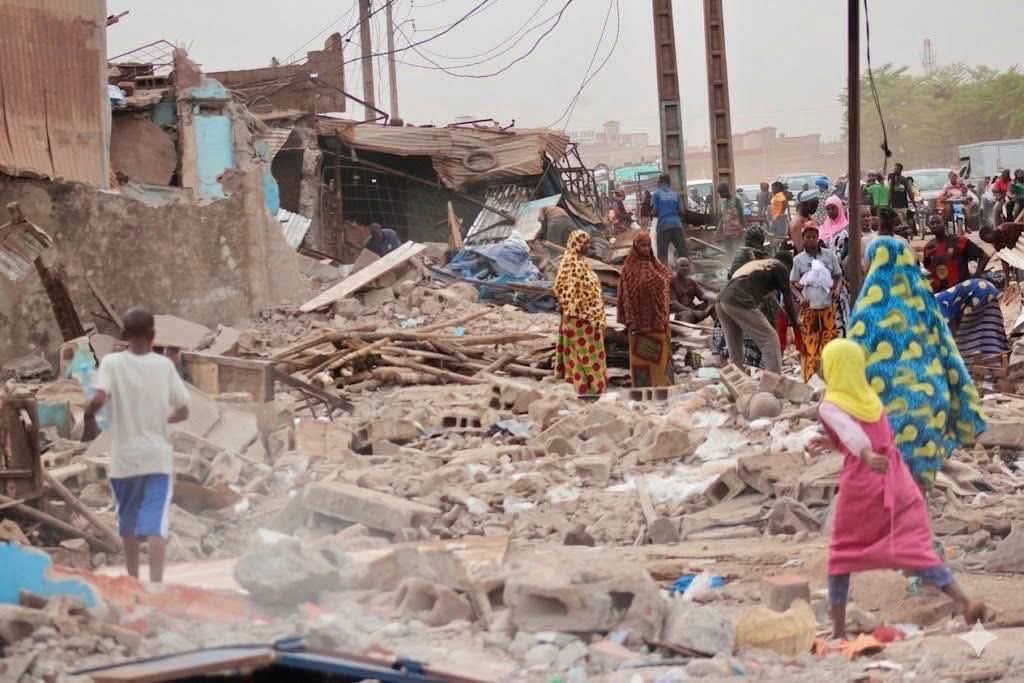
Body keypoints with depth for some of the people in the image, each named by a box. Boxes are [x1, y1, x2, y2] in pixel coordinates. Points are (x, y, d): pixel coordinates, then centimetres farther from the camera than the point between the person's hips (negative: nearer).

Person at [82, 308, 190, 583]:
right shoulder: (164, 365, 0)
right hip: (158, 456, 0)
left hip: (124, 457, 0)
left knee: (128, 521, 20)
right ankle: (155, 581, -23)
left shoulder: (112, 362, -6)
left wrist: (89, 419, -2)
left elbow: (99, 399, -22)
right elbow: (183, 411, 5)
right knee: (155, 524, -7)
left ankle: (133, 578, 32)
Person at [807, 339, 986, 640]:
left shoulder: (829, 406, -3)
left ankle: (838, 629, 15)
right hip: (897, 482, 4)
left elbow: (851, 432, -23)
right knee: (913, 548, -5)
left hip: (859, 486, -4)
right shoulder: (872, 399, 16)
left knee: (841, 554, 14)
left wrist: (867, 456, -42)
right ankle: (963, 601, -26)